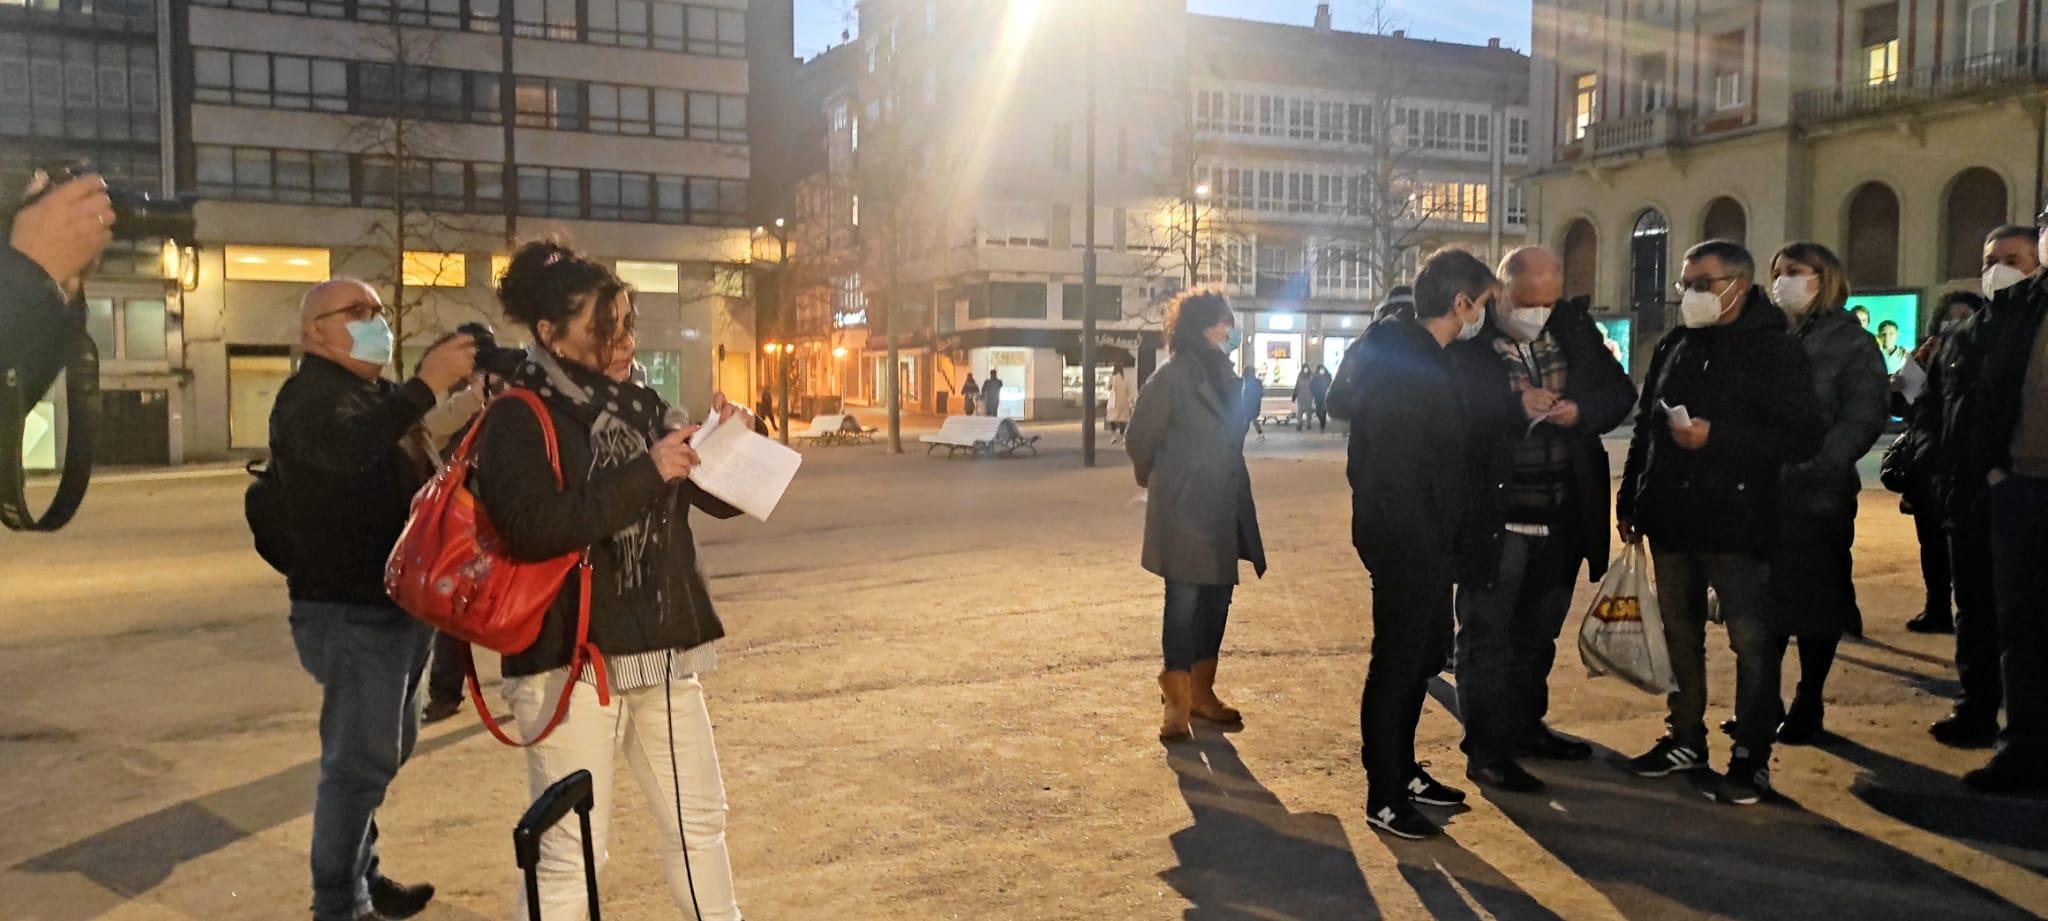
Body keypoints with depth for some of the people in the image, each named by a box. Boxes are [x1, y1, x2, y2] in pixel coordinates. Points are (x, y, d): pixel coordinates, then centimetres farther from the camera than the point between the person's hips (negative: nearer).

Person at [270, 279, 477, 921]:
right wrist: (426, 384, -43)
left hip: (397, 604, 10)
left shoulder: (377, 393, 17)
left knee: (386, 749, 19)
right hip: (349, 611, -10)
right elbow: (347, 447, -35)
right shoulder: (311, 396, -13)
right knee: (360, 760, -6)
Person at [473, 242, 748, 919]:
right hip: (569, 662, -6)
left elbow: (721, 501, 14)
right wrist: (644, 475, -23)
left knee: (699, 822, 16)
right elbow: (532, 529, -24)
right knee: (571, 850, -1)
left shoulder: (640, 405, 10)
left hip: (660, 651, 6)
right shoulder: (517, 420, -8)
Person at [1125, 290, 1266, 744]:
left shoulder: (1225, 377, 11)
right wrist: (1156, 480, 6)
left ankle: (1201, 693, 25)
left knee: (1216, 602, 13)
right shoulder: (1172, 378, -13)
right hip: (1184, 513, -8)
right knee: (1184, 603, -3)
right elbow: (1141, 438, -7)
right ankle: (1177, 704, 6)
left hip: (1223, 512, 8)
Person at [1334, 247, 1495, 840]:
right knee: (1397, 662, -1)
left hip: (1422, 541, 11)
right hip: (1406, 540, -11)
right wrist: (1428, 546, -22)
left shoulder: (1416, 353, 11)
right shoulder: (1412, 367, -21)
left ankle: (1403, 772, 34)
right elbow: (1398, 473, -25)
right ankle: (1384, 798, 11)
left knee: (1426, 652, 20)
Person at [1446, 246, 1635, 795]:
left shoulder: (1574, 328, 6)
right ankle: (1485, 751, 10)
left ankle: (1525, 728, 36)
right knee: (1486, 635, 2)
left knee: (1538, 632, 20)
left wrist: (1582, 411, -15)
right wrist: (1515, 402, -30)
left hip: (1563, 518, 6)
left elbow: (1620, 392, 3)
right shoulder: (1470, 340, -11)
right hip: (1494, 517, -6)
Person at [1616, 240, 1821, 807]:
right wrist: (1630, 500, 15)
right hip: (1671, 520, 6)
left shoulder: (1776, 350, -6)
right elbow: (1645, 427, 18)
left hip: (1737, 522, -6)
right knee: (1679, 635, 14)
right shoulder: (1674, 347, 13)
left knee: (1751, 641, -3)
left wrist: (1716, 437, -21)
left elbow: (1802, 438, -14)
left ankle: (1752, 756, 7)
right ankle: (1685, 737, 27)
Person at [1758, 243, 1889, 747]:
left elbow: (1863, 418, -12)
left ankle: (1808, 706, 17)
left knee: (1815, 602, 4)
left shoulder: (1851, 342, -2)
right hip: (1759, 492, 5)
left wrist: (1815, 468, -25)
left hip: (1818, 496, -4)